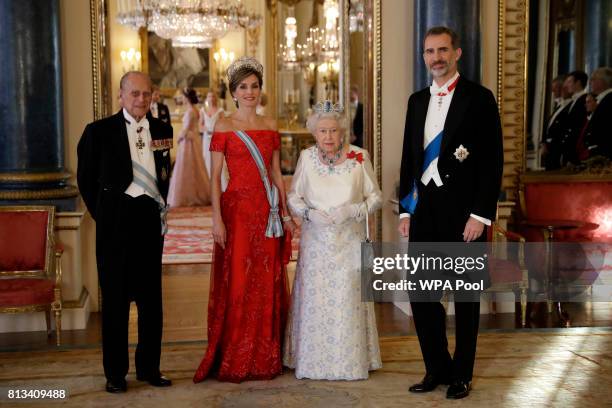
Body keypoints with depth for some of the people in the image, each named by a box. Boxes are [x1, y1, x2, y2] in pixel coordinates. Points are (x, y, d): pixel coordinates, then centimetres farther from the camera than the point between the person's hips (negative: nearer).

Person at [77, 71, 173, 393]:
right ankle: (115, 372, 16)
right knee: (115, 297, 5)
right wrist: (102, 214, 3)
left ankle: (149, 367, 23)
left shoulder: (162, 130, 7)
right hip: (115, 219, -3)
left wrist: (161, 205, 7)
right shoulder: (100, 131, -2)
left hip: (151, 218, 3)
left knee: (151, 295, 10)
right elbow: (86, 178, 4)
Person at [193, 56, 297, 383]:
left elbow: (276, 173, 14)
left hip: (268, 212, 5)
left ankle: (265, 358, 20)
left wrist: (285, 213, 8)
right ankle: (233, 361, 10)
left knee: (268, 285, 8)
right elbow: (215, 177, -6)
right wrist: (216, 218, -14)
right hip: (237, 209, -4)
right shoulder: (224, 126, -1)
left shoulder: (270, 126, 12)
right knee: (237, 285, -1)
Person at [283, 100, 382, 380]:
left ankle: (350, 362, 14)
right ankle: (312, 360, 16)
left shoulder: (359, 157, -4)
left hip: (349, 242, -1)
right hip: (316, 242, 1)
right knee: (314, 299, 2)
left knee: (348, 300, 0)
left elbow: (375, 196, 2)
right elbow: (293, 196, 8)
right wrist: (309, 213, -11)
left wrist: (352, 210, -15)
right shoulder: (306, 157, 1)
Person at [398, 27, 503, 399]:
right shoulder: (417, 100, 11)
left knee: (466, 295, 8)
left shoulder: (479, 98, -6)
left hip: (463, 211, -5)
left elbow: (493, 160, -9)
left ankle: (462, 374, 22)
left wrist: (481, 214, -15)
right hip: (424, 208, 5)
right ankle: (437, 367, 22)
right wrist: (406, 209, 9)